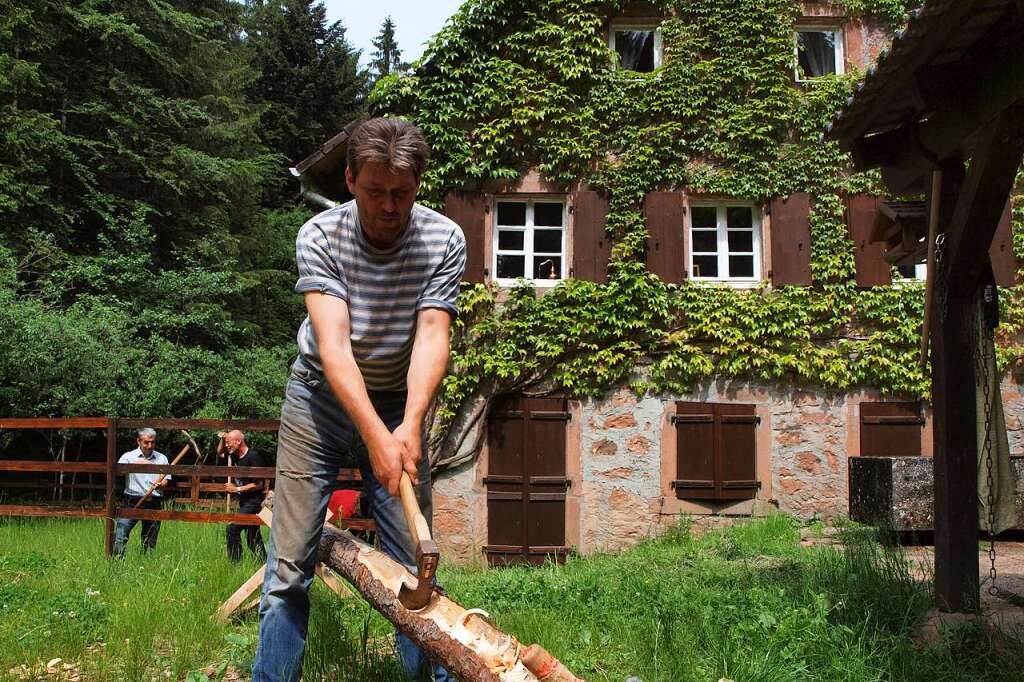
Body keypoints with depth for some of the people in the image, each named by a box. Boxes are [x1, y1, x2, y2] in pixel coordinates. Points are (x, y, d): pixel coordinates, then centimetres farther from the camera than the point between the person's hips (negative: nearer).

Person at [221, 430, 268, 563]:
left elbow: (258, 484, -20)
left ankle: (235, 561, -11)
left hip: (253, 500, -9)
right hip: (244, 501, 9)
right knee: (252, 535, 12)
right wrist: (222, 439, 9)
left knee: (233, 529, -16)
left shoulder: (253, 456, -19)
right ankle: (263, 562, 18)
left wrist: (237, 489, -14)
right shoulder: (236, 456, 7)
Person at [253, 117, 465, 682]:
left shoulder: (445, 241, -13)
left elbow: (431, 337, -20)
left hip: (399, 405, 1)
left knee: (415, 562, 0)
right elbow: (333, 344, -26)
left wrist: (409, 426, -36)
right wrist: (376, 434, -38)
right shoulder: (319, 237, -17)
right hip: (322, 398, -1)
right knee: (290, 563, -3)